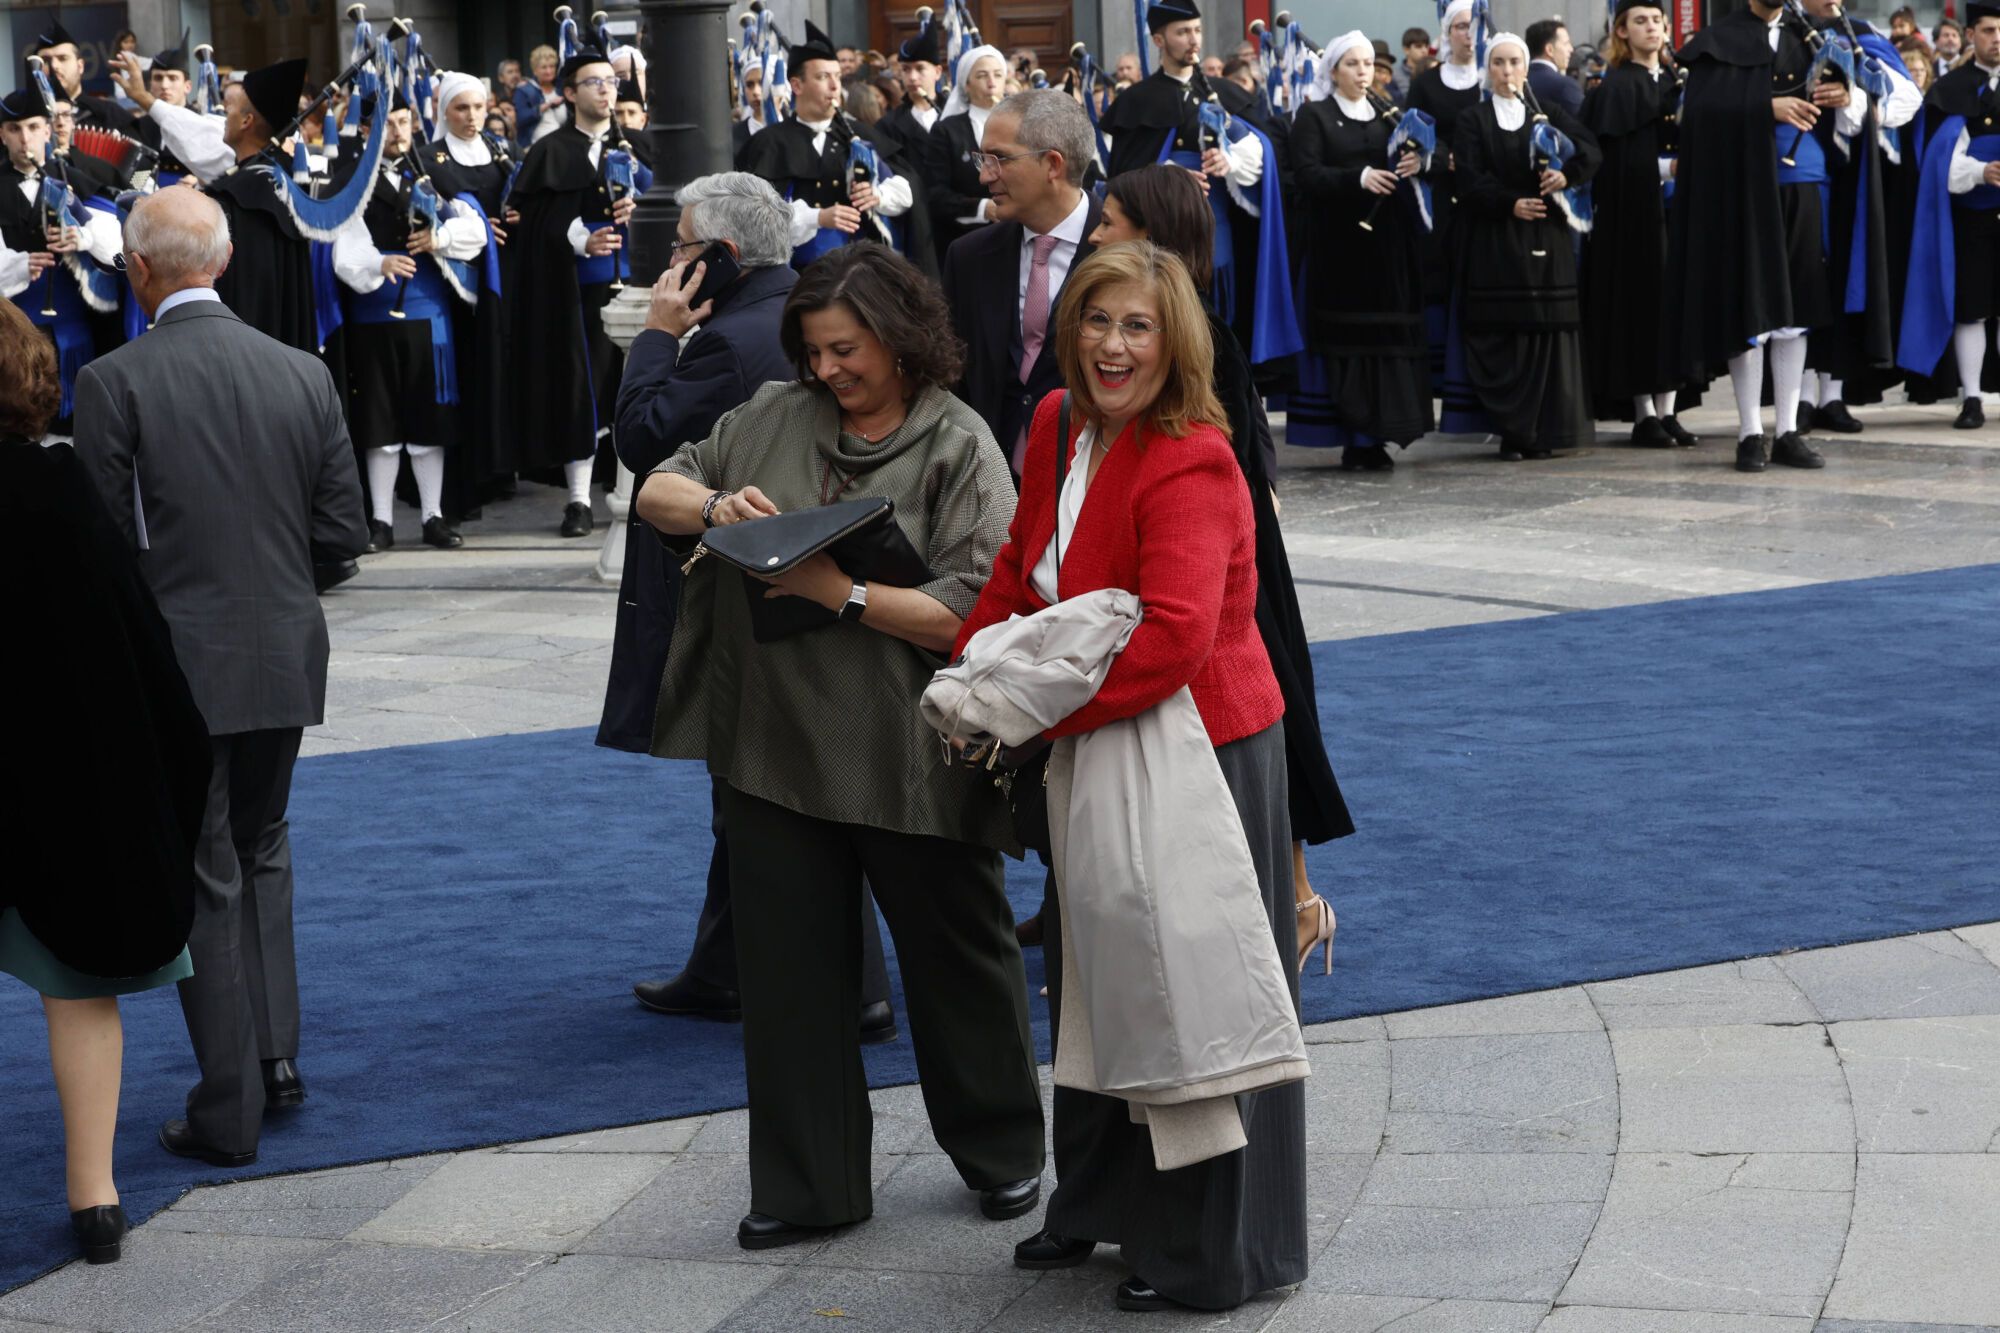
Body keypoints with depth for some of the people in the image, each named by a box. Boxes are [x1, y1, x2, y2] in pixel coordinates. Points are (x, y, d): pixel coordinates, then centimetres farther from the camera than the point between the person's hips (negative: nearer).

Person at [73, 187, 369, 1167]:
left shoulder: (113, 383, -13)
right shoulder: (304, 375, 0)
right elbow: (345, 532, 2)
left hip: (176, 667, -4)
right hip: (283, 659, 4)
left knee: (204, 880, 4)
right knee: (262, 853, 23)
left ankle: (229, 1112, 8)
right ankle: (275, 1053, 20)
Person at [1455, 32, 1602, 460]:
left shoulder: (1547, 115, 13)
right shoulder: (1473, 122, 8)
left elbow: (1590, 150, -1)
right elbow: (1471, 181, -4)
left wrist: (1566, 174, -20)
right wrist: (1511, 204, -18)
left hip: (1546, 240, 2)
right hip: (1495, 243, -2)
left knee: (1548, 332, -4)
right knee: (1502, 337, -6)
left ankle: (1542, 432, -1)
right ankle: (1511, 430, -2)